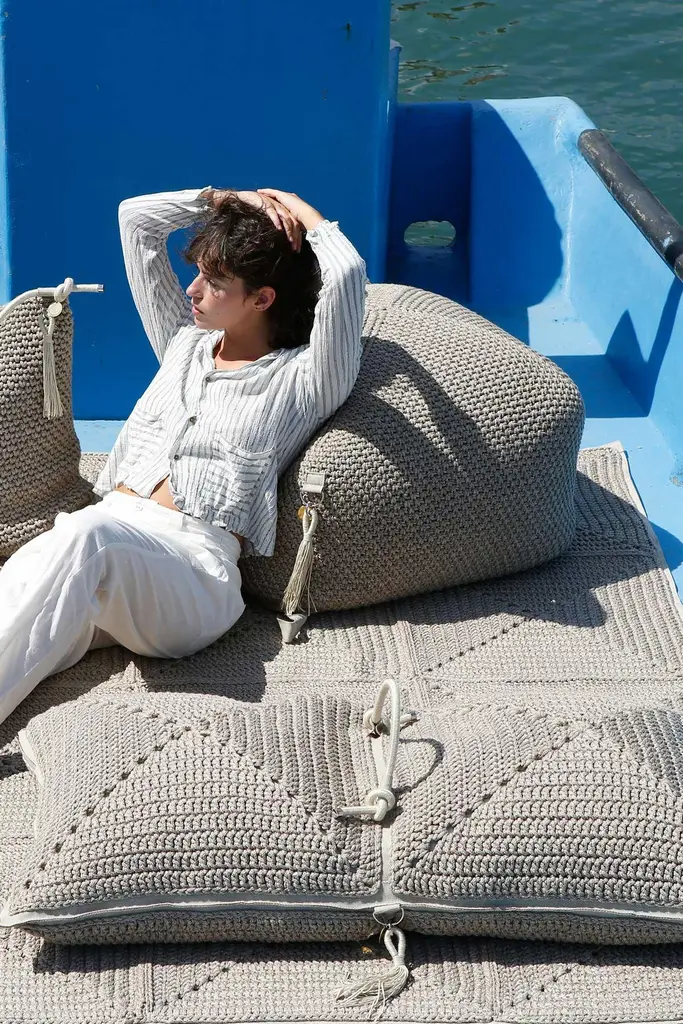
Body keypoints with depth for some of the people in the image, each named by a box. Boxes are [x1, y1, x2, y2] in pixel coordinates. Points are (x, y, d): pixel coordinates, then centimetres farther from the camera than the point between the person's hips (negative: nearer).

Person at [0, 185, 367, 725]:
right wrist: (228, 200, 24)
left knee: (86, 537, -41)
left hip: (196, 563, -5)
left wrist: (297, 208, 8)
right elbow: (136, 218, 31)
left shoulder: (302, 379, 8)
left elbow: (346, 273, -10)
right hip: (110, 523, 6)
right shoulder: (183, 343, 27)